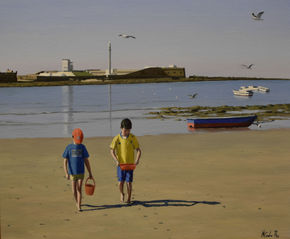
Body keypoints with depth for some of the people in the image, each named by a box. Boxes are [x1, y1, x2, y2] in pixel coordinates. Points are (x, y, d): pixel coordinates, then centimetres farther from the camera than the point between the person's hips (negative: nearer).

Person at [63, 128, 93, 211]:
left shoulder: (82, 147, 0)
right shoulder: (69, 148, -4)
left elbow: (86, 161, 5)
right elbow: (65, 161, -5)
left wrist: (90, 173, 6)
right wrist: (66, 173, -14)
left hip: (81, 172, 0)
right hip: (72, 173, 0)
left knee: (79, 189, -8)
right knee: (74, 190, 6)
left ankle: (79, 207, -7)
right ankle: (77, 202, 33)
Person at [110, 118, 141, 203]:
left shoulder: (133, 138, -4)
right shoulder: (117, 138, -6)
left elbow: (138, 150, 0)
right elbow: (112, 151, -2)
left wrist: (137, 160, -16)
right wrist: (116, 160, -16)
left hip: (130, 164, 0)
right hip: (120, 164, 0)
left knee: (129, 182, 1)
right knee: (121, 182, -2)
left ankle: (129, 198, 19)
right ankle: (122, 194, 28)